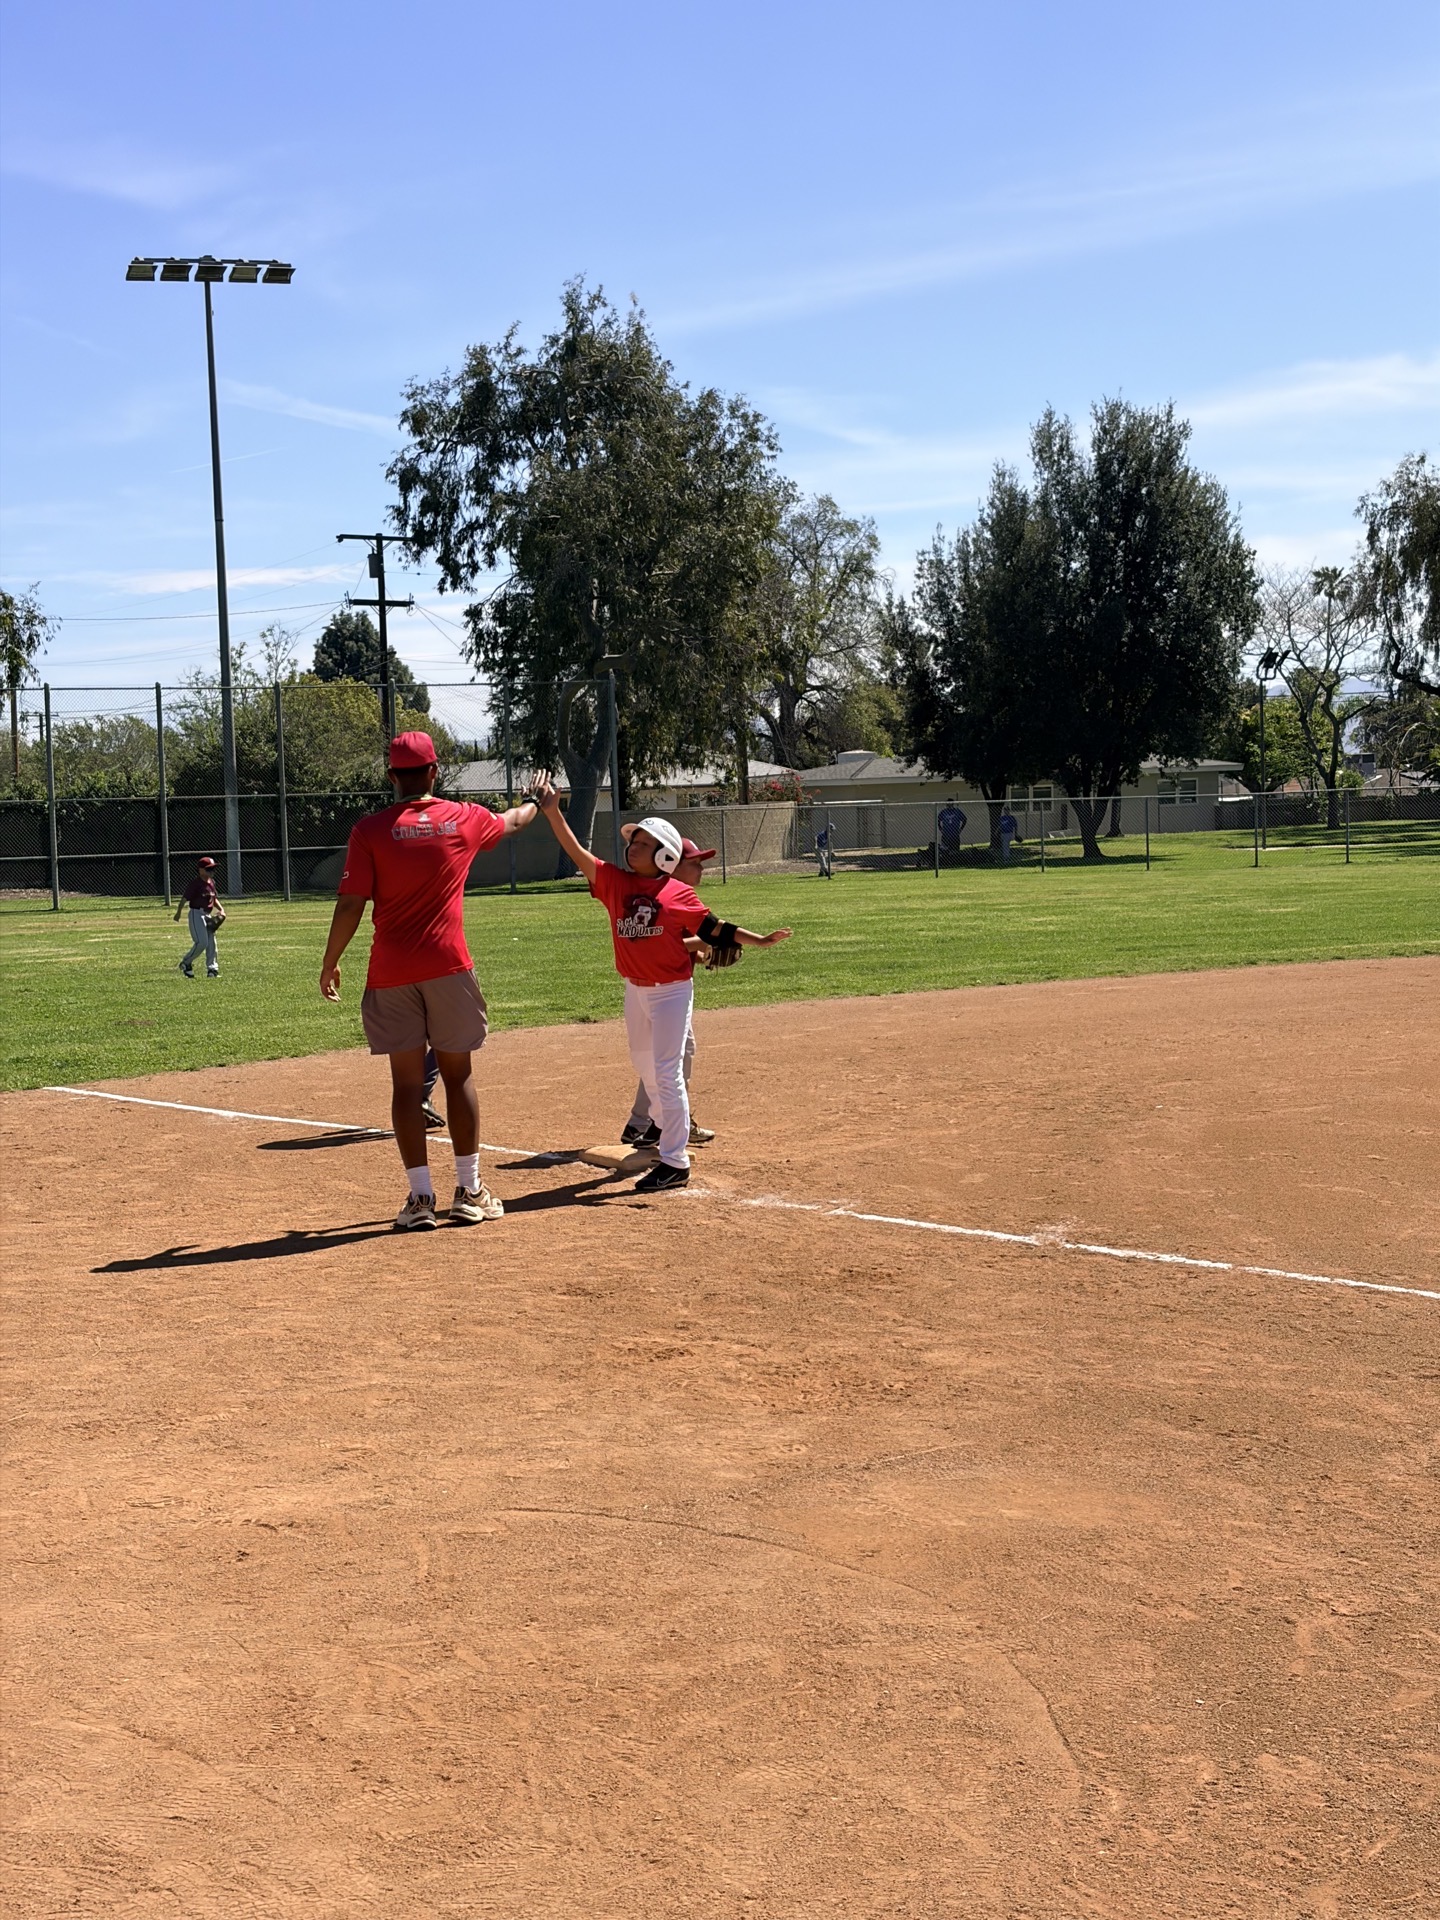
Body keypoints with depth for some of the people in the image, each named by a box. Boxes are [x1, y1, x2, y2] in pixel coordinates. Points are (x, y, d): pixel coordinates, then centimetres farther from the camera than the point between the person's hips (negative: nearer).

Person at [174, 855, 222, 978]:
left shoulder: (211, 882, 11)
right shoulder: (196, 883, -13)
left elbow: (214, 898, 22)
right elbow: (185, 898, -16)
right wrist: (179, 912, -20)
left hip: (208, 915, 8)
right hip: (197, 914, -8)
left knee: (212, 943, 5)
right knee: (201, 942, -14)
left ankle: (212, 969, 10)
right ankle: (186, 964, 4)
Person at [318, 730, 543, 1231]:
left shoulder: (369, 830, -4)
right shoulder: (463, 819, 3)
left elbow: (350, 906, -8)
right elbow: (512, 820, 24)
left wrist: (330, 963, 5)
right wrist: (537, 802, 46)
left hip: (391, 974, -1)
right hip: (448, 967, 1)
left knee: (406, 1081, 5)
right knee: (458, 1074, 10)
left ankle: (420, 1197, 5)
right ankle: (469, 1193, 13)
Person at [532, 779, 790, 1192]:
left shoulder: (679, 894, -8)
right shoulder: (613, 881, 0)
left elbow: (714, 929, 0)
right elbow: (577, 852, -8)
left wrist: (759, 940, -6)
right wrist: (552, 812, -19)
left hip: (671, 989, -5)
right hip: (634, 988, 5)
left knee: (667, 1072, -7)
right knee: (644, 1066, 18)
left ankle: (675, 1162, -4)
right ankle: (670, 1129, 39)